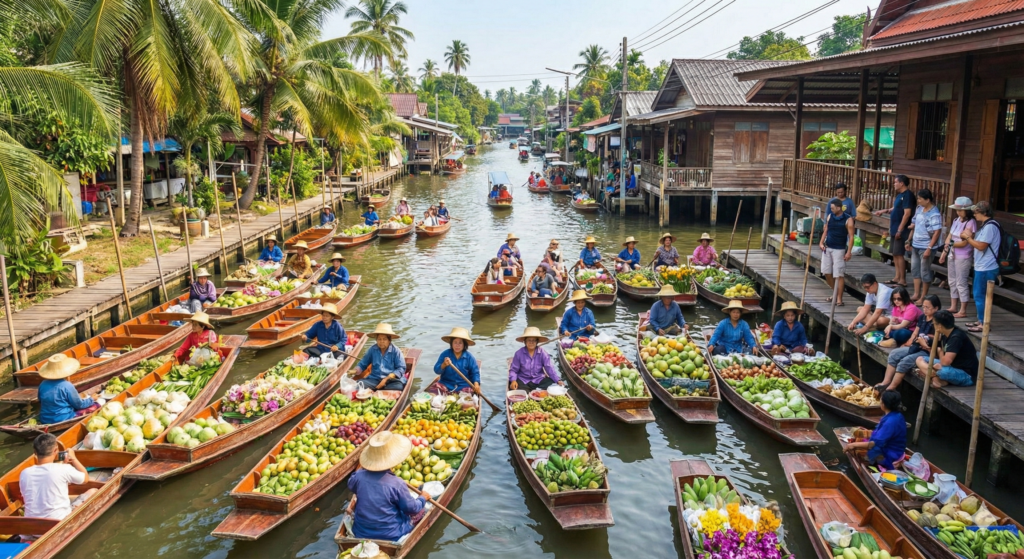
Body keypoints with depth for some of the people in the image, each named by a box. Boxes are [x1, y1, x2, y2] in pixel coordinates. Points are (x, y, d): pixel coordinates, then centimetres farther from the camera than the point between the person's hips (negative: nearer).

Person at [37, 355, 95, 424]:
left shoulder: (42, 385, -1)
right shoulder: (67, 386, -20)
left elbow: (41, 401, 17)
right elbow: (79, 405, -8)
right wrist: (91, 400, 12)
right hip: (63, 420, -7)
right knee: (94, 405, 1)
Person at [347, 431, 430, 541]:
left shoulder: (359, 476, -15)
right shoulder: (397, 484, -26)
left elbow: (351, 487, 10)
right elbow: (411, 508, -12)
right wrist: (422, 498, 8)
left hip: (360, 533, 3)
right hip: (390, 535, -2)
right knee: (420, 510, 16)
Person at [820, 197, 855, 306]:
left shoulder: (848, 219, -10)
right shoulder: (829, 216, 4)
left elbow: (851, 236, -10)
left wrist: (849, 252, -16)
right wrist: (821, 242, -3)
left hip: (839, 249, -6)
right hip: (827, 248, 6)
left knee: (839, 275, -5)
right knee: (827, 273, 10)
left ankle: (839, 299, -1)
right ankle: (835, 293, 28)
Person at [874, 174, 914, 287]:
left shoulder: (907, 195, -14)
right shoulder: (900, 195, 15)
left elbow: (907, 213, -21)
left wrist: (900, 230, -22)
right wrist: (885, 211, 29)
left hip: (901, 230, -10)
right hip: (895, 229, 10)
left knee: (899, 254, -9)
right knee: (895, 254, 13)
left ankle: (902, 280, -5)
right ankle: (897, 277, 21)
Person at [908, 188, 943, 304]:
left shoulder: (934, 214, -17)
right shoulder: (919, 209, 7)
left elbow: (937, 232, -20)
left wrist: (929, 248, -23)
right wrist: (909, 241, 18)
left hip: (926, 247, -8)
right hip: (916, 245, 8)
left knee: (925, 271, 2)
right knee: (915, 269, 14)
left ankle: (923, 297, 12)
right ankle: (916, 294, 24)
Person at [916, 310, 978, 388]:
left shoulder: (956, 337, -22)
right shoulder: (945, 335, 5)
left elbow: (945, 362, -28)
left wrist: (940, 352, -6)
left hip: (967, 375, -10)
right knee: (920, 359, 4)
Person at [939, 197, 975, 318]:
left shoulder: (970, 223, -16)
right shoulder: (956, 220, 7)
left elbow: (963, 243, -18)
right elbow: (949, 236, 10)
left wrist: (950, 244, -4)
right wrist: (944, 252, 6)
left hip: (963, 257, -8)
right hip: (952, 255, 8)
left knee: (961, 283, -3)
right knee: (952, 281, 15)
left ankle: (963, 311, 3)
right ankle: (953, 307, 27)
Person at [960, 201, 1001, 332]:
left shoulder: (990, 226, -18)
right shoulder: (986, 225, 14)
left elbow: (981, 246, -21)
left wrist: (968, 237, -10)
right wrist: (971, 236, 4)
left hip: (986, 269, -10)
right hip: (981, 267, 10)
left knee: (979, 295, -4)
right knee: (979, 295, 17)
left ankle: (983, 324, 2)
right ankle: (981, 321, 26)